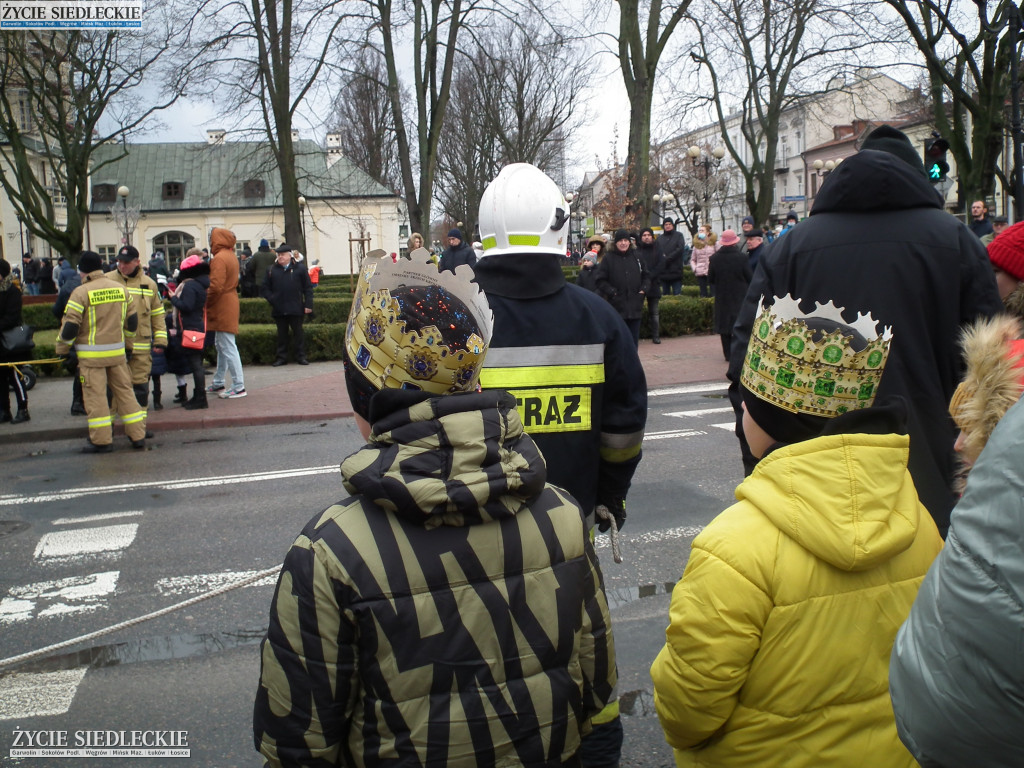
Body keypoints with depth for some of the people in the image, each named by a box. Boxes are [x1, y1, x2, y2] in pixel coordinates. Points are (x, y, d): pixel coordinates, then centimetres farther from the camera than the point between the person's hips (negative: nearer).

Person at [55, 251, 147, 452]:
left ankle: (102, 440, 4)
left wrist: (61, 349, 4)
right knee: (124, 391, 11)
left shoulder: (81, 292, -10)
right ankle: (138, 436, 12)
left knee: (95, 394, 2)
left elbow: (70, 327, -11)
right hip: (117, 351, 5)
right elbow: (132, 322, 12)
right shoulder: (121, 289, 6)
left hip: (91, 354, -5)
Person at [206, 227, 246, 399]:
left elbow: (215, 286, -24)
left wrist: (206, 301, -10)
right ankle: (219, 383, 28)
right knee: (222, 346, 18)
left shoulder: (219, 259, -16)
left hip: (222, 307, -10)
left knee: (227, 347, -7)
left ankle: (238, 386, -5)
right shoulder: (231, 257, 14)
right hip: (230, 302, 10)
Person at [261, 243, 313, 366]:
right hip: (279, 310, 2)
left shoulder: (299, 270, 2)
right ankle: (281, 357, 14)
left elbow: (308, 288, 1)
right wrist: (272, 299, -3)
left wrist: (308, 305, -6)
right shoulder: (272, 271, 8)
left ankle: (301, 356, 9)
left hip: (296, 309, -2)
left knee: (298, 332, 3)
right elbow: (264, 288, 11)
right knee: (282, 333, 8)